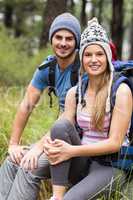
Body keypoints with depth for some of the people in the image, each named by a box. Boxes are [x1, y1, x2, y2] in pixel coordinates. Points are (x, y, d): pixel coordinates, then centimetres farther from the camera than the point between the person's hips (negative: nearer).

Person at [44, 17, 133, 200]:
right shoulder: (74, 93, 6)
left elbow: (115, 143, -15)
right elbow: (59, 130, -1)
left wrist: (72, 151, -24)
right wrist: (47, 145, -25)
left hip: (111, 166, -6)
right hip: (81, 164, 6)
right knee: (61, 125, -25)